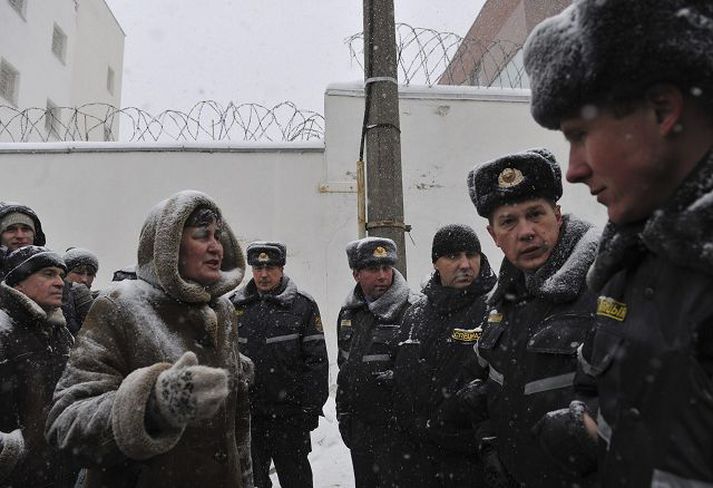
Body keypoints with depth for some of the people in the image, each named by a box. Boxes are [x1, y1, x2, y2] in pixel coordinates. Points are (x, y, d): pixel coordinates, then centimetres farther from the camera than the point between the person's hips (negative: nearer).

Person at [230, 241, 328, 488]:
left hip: (289, 414, -3)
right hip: (245, 414, 3)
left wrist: (312, 408, -8)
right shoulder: (234, 306, 5)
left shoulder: (303, 305, -4)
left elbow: (317, 360, -5)